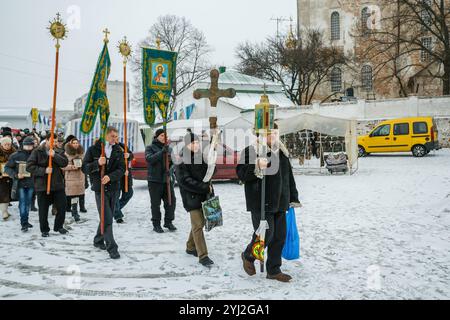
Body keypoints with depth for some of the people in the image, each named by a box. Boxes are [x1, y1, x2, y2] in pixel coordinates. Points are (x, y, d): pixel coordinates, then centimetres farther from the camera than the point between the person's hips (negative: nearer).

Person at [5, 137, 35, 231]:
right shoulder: (15, 156, -2)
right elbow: (8, 167, 2)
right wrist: (16, 175, -11)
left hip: (31, 183, 2)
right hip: (20, 183, -2)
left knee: (28, 202, 12)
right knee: (22, 203, -7)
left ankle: (25, 221, 25)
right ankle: (24, 223, -6)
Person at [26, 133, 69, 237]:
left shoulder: (58, 152, 9)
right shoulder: (37, 152, -2)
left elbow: (65, 163, -6)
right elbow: (29, 166, -8)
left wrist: (55, 156, -20)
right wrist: (44, 170, -17)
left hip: (58, 185, 3)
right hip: (42, 185, -3)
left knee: (62, 207, 6)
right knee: (43, 209, 5)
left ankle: (58, 226, 26)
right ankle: (44, 230, 20)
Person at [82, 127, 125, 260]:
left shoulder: (118, 151, 6)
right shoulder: (94, 149, -2)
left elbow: (121, 169, -3)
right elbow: (85, 168, -4)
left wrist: (110, 177, -21)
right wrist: (97, 163, -22)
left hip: (113, 188, 4)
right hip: (100, 188, -4)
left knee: (108, 217, 14)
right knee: (107, 219, -10)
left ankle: (98, 240, 34)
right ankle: (112, 248, -6)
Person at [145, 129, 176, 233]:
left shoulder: (168, 148, 12)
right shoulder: (150, 148, -1)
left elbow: (172, 162, 16)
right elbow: (149, 159, -18)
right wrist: (162, 152, -26)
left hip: (167, 179, 4)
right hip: (155, 180, -4)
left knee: (171, 201, 4)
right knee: (156, 203, 0)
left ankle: (168, 222, 19)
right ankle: (156, 224, 11)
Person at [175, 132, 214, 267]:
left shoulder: (201, 157, 9)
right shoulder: (182, 161, -10)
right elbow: (185, 181, -17)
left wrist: (209, 188, -1)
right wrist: (204, 187, -17)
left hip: (204, 195, 7)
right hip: (191, 197, -7)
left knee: (200, 222, 13)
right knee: (198, 225, -8)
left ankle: (190, 247, 31)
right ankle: (203, 256, -4)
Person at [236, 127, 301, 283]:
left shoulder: (282, 152, 14)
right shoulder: (251, 151, -7)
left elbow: (289, 176, 20)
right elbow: (241, 173, -14)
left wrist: (293, 198, 18)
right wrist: (256, 167, -30)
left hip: (279, 203, 7)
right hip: (261, 203, -7)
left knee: (279, 237, 8)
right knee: (265, 235, -8)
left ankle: (273, 270, 21)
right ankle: (248, 256, 22)